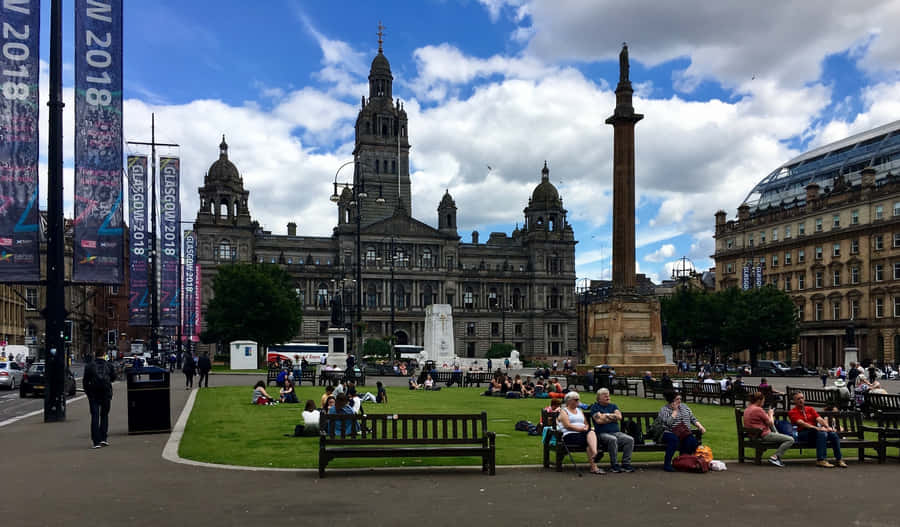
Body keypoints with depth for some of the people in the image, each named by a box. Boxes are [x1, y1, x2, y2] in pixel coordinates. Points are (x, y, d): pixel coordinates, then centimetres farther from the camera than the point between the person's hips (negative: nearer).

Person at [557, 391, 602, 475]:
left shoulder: (580, 411, 28)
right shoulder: (564, 411, 8)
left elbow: (586, 424, 23)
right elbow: (568, 426, -6)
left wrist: (586, 428, -1)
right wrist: (582, 429, -11)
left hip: (583, 433, 5)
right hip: (570, 435, -5)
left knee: (591, 433, -31)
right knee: (589, 443, -29)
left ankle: (594, 453, -52)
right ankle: (594, 466, -34)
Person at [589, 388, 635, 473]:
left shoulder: (613, 406, 23)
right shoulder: (595, 407, 7)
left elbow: (619, 417, 5)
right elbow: (599, 420, -9)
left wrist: (607, 415, -1)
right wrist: (613, 418, 1)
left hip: (616, 432, 5)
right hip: (602, 433, -5)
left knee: (630, 439, -21)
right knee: (613, 439, -36)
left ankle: (626, 464, -17)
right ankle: (613, 465, -24)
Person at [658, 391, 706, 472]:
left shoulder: (684, 407, 18)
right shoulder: (664, 410, 0)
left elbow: (693, 419, 20)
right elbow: (668, 422, -16)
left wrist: (700, 426, 3)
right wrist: (675, 410, -9)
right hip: (669, 434, -4)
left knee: (692, 440, -29)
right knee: (674, 439, -38)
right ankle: (667, 464, -30)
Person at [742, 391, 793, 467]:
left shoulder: (747, 409, 10)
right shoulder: (758, 409, -18)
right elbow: (770, 423, -11)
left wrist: (768, 415, 13)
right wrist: (771, 414, 6)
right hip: (763, 436, -10)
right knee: (790, 440, -8)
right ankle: (774, 457, -12)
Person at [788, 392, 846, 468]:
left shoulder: (810, 409, 20)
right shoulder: (792, 412, 1)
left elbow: (819, 419, 5)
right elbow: (801, 423, -15)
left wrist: (827, 427, -15)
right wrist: (817, 428, -26)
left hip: (815, 432, 5)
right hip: (802, 434, -5)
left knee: (833, 434, -22)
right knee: (822, 433, -33)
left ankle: (839, 459, -16)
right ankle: (821, 460, -35)